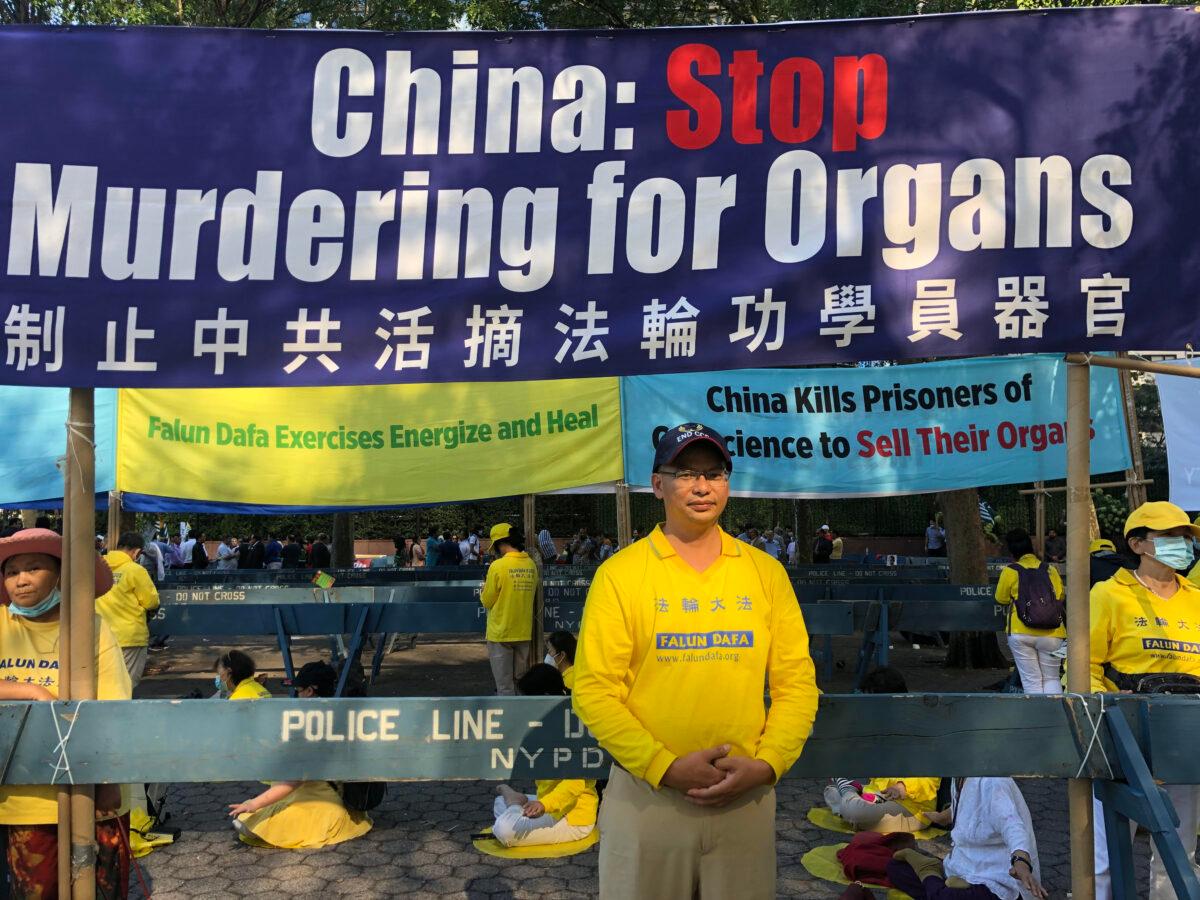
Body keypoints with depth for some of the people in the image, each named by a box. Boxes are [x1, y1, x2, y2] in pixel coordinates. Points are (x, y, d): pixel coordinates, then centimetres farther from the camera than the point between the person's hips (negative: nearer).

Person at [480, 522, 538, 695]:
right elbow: (531, 594, 8)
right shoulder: (531, 564, 0)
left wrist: (484, 591, 12)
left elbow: (487, 602, -9)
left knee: (504, 685, 3)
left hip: (501, 633, -5)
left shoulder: (498, 566, -15)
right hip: (524, 632, 5)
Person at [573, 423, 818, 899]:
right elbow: (594, 691, -9)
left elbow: (797, 682, 3)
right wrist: (666, 767, -16)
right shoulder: (619, 574, -6)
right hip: (645, 793, -2)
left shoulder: (766, 571, 3)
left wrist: (766, 764, -10)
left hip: (748, 795, 2)